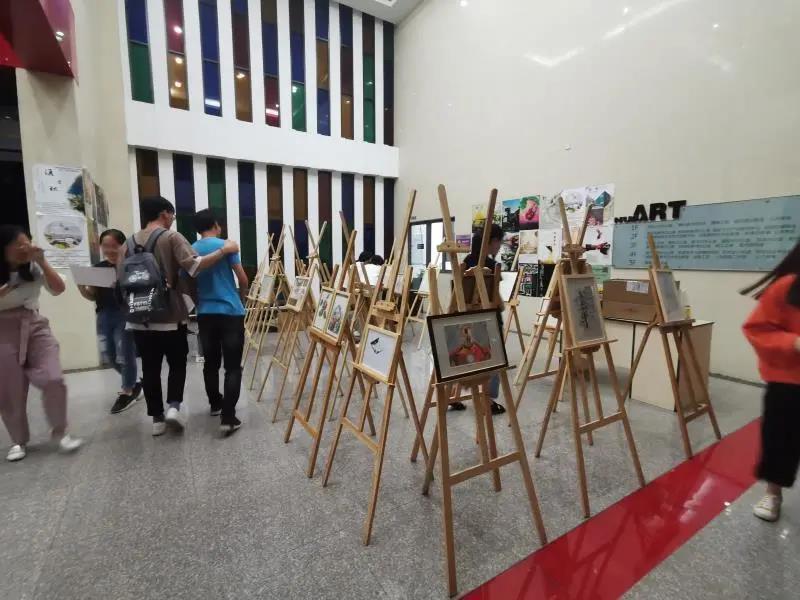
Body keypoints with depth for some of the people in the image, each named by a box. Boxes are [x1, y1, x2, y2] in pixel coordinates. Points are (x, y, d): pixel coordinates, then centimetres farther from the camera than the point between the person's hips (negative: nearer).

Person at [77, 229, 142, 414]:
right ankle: (133, 383, 35)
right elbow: (92, 296, 13)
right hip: (104, 315, 7)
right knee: (109, 356, 13)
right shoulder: (98, 267, 10)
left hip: (126, 315, -6)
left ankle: (127, 392, 20)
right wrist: (81, 287, -6)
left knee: (124, 355, 1)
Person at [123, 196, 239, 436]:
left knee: (150, 368, 10)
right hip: (170, 316, -4)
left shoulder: (130, 242, 9)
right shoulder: (171, 237, -7)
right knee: (177, 363, 13)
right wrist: (224, 250, -15)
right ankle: (174, 406, -1)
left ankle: (157, 418, 16)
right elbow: (195, 266, -21)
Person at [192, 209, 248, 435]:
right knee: (233, 366, -3)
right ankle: (228, 417, -7)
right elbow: (243, 278, -5)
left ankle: (215, 404, 35)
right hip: (231, 312, -5)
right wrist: (242, 297, 15)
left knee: (211, 362, 18)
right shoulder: (226, 246, -5)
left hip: (205, 314, 5)